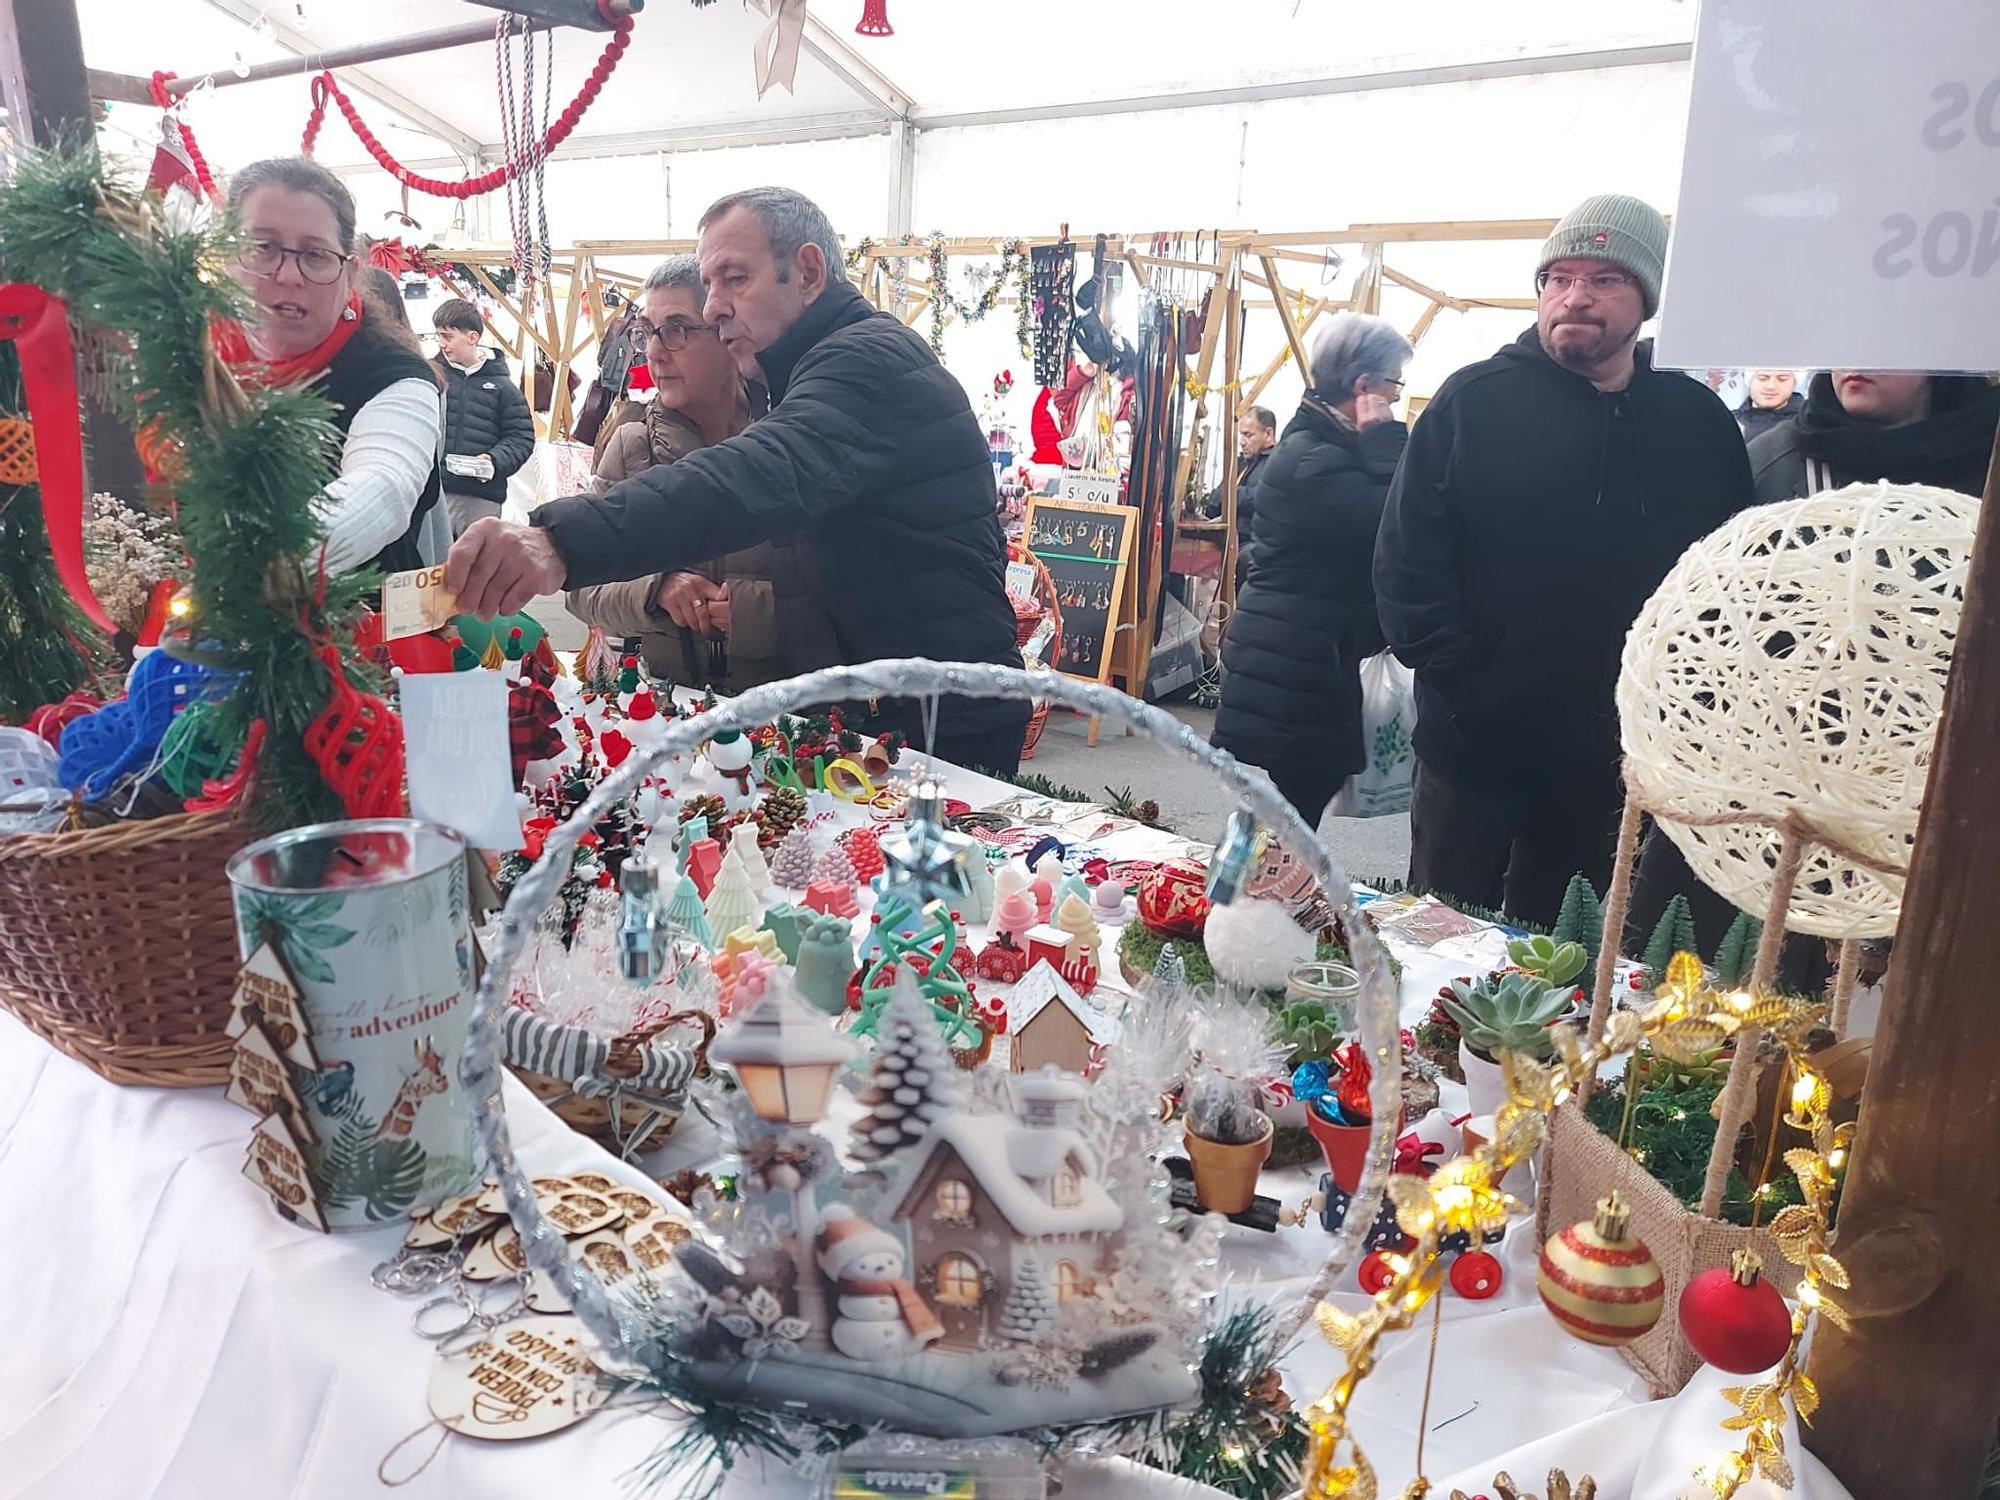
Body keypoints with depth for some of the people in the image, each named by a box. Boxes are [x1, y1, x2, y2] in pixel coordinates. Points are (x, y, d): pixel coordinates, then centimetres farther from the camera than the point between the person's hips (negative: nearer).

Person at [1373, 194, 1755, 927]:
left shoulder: (1699, 422, 4)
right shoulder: (1475, 400, -5)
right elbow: (1405, 557, -8)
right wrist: (1458, 678, -14)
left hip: (1615, 758, 3)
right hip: (1477, 743, -2)